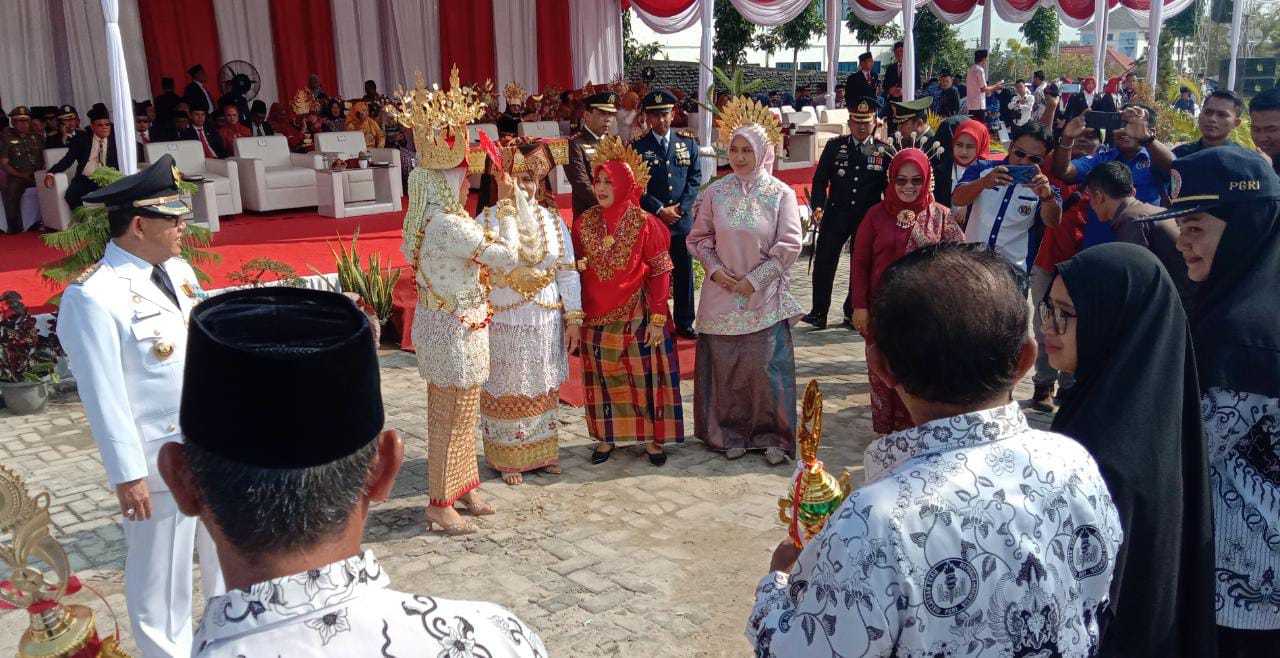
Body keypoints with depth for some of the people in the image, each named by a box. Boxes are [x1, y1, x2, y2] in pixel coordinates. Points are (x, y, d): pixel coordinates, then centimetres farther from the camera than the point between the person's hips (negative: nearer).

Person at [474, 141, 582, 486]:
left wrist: (574, 318, 4)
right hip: (503, 323, -3)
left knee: (544, 389, 14)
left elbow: (568, 271, 5)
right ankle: (508, 459, 21)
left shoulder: (553, 219, 3)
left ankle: (543, 451, 30)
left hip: (546, 320, 3)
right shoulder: (487, 220, -7)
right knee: (506, 392, 7)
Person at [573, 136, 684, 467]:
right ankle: (606, 436, 24)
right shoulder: (584, 223, 1)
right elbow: (577, 271, 6)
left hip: (637, 316, -3)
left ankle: (651, 437, 19)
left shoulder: (645, 224, -9)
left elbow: (660, 273, -8)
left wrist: (657, 319, -12)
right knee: (603, 378, 10)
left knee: (644, 377, 5)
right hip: (597, 318, 3)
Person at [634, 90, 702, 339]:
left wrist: (680, 207, -6)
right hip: (650, 219, -3)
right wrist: (660, 210, -12)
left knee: (684, 272, 8)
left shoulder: (688, 143, 9)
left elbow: (695, 179, 6)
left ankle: (684, 323, 19)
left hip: (683, 219, 3)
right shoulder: (638, 147, 0)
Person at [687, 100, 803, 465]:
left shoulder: (781, 193, -4)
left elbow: (790, 245, -7)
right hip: (722, 294, 2)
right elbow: (698, 237, 8)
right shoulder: (715, 192, 2)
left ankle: (773, 436, 13)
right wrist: (714, 269, -8)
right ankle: (732, 433, 19)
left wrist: (754, 279, -10)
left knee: (767, 366, -1)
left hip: (764, 296, -2)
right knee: (725, 366, 6)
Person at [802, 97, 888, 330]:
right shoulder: (835, 146, 1)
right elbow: (820, 180, 2)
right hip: (836, 215, 0)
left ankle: (854, 313, 21)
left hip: (868, 217, 0)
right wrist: (817, 206, -12)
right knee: (824, 262, -2)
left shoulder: (884, 151, 0)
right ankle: (819, 313, 7)